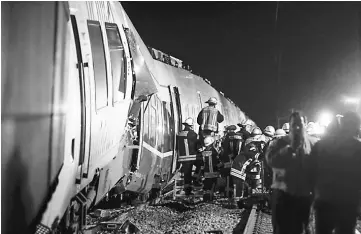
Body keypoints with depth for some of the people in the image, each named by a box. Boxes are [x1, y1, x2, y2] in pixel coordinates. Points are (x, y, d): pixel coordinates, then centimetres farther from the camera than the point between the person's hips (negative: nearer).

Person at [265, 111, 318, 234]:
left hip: (305, 194, 2)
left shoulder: (314, 143, 2)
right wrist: (290, 148, -18)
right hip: (283, 193, -1)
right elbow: (270, 159, -18)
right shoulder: (280, 142, -1)